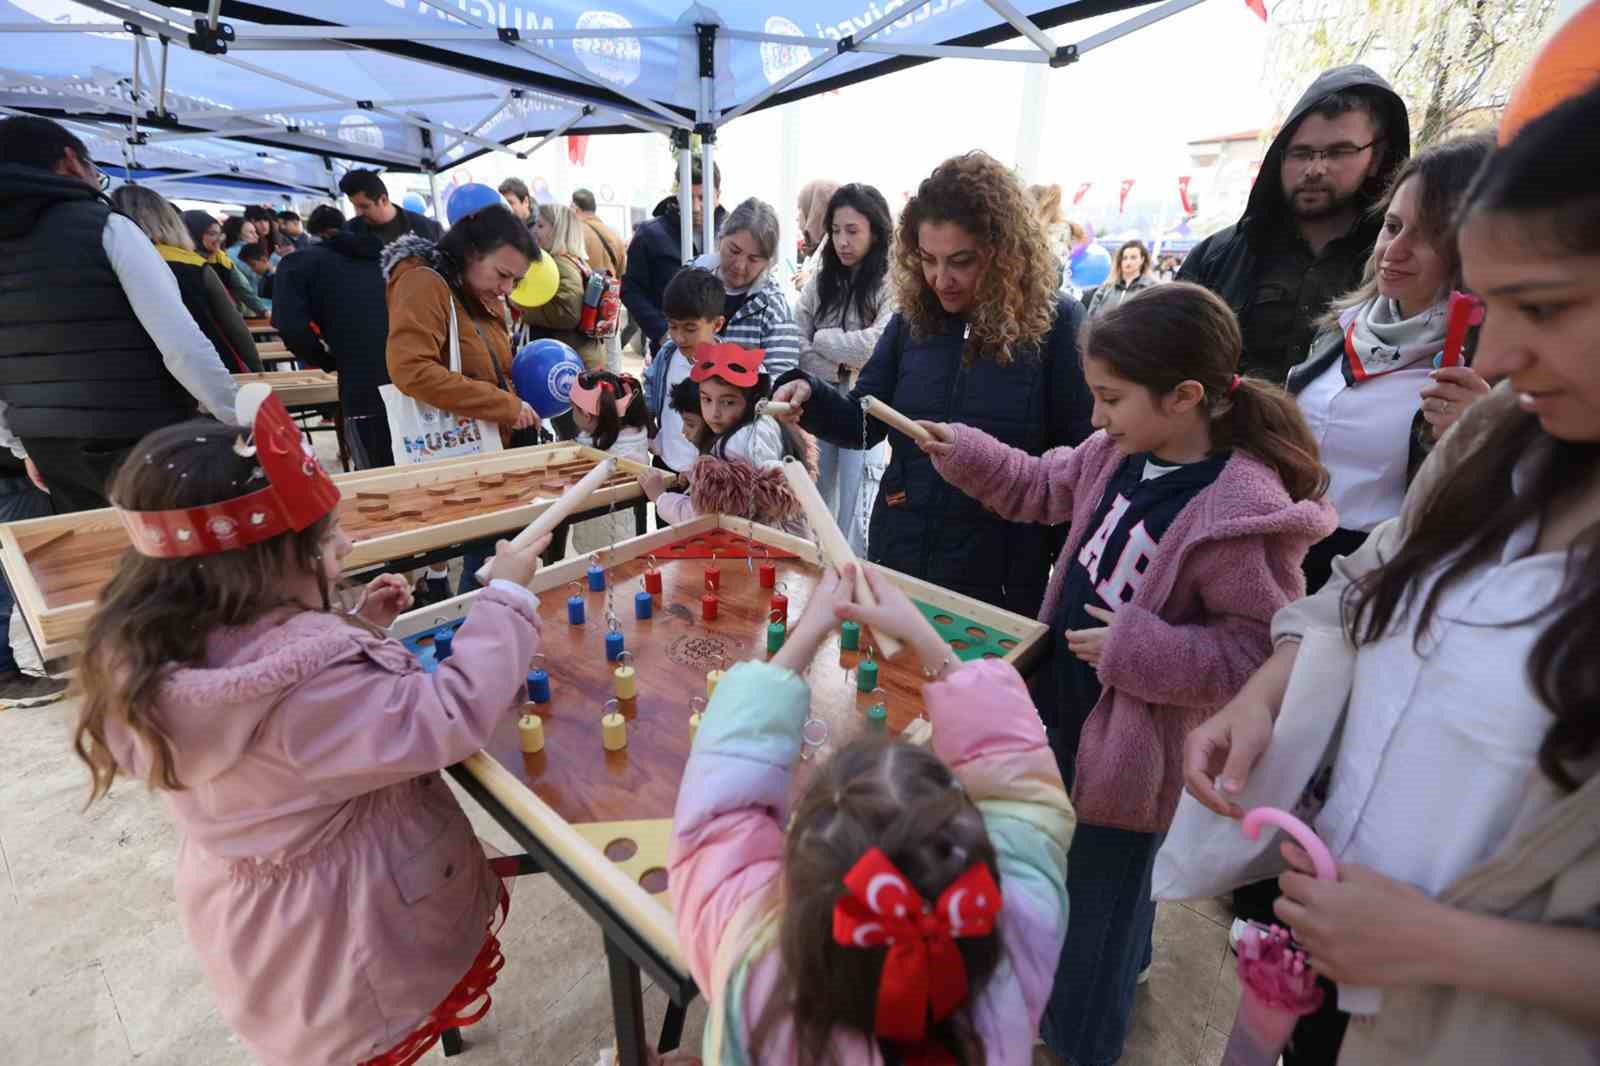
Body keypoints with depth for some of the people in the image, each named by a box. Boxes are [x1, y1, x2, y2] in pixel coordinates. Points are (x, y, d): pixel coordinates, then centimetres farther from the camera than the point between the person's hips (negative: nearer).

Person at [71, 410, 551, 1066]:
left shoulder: (159, 658, -9)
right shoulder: (298, 683, -39)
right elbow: (449, 718, -38)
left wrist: (356, 630, -6)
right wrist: (507, 596, -29)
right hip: (351, 942, -8)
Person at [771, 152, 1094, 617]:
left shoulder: (1056, 324, -9)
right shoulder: (913, 318, 1)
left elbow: (1082, 458, -5)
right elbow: (863, 423, 2)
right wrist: (809, 394, -16)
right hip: (897, 562, 4)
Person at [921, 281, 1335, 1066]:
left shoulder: (1243, 513, -27)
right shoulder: (1121, 452, -4)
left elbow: (1262, 651, -23)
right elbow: (1043, 488, 11)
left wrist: (1132, 647, -26)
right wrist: (958, 452, 2)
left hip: (1131, 746, -7)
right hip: (1069, 708, 8)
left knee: (1100, 893, 16)